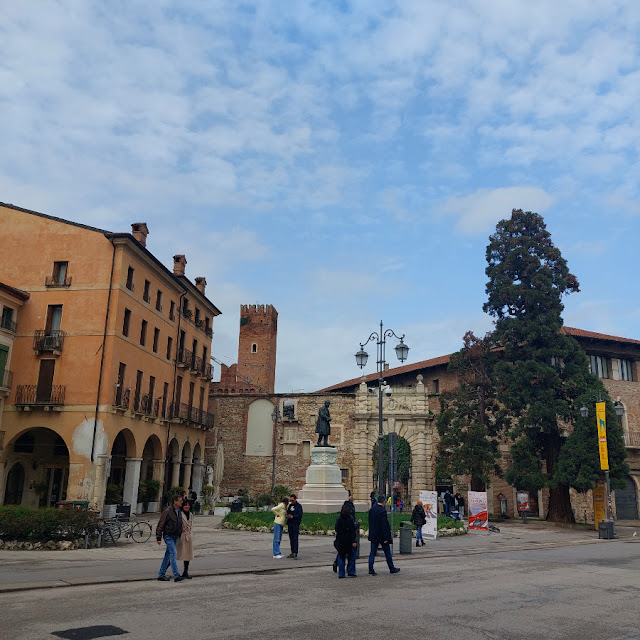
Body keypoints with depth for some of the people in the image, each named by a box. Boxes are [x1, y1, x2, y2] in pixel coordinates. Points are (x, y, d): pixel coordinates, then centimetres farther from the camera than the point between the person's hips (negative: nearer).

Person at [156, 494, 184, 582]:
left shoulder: (179, 511, 9)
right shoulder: (167, 511, -15)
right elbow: (160, 524, -12)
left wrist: (180, 534, 17)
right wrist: (159, 538, -13)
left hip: (175, 536, 8)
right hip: (169, 536, -8)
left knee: (167, 556, 11)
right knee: (173, 554, -14)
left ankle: (161, 575, 18)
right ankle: (176, 575, -15)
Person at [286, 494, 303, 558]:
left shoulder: (299, 506, -4)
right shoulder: (290, 505, 15)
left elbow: (300, 515, -12)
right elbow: (287, 512, 20)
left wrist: (292, 516, -22)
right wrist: (287, 515, -3)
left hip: (295, 524, -6)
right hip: (290, 523, 6)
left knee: (295, 538, -10)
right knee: (291, 538, 6)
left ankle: (295, 553, -11)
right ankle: (292, 552, 10)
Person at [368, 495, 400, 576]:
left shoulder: (371, 509, 4)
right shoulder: (382, 511, -19)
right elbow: (384, 525, -20)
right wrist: (386, 537, -16)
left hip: (373, 535, 6)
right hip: (381, 535, -6)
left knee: (372, 553, 7)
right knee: (387, 552, 9)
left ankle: (371, 570, 4)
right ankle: (392, 569, 19)